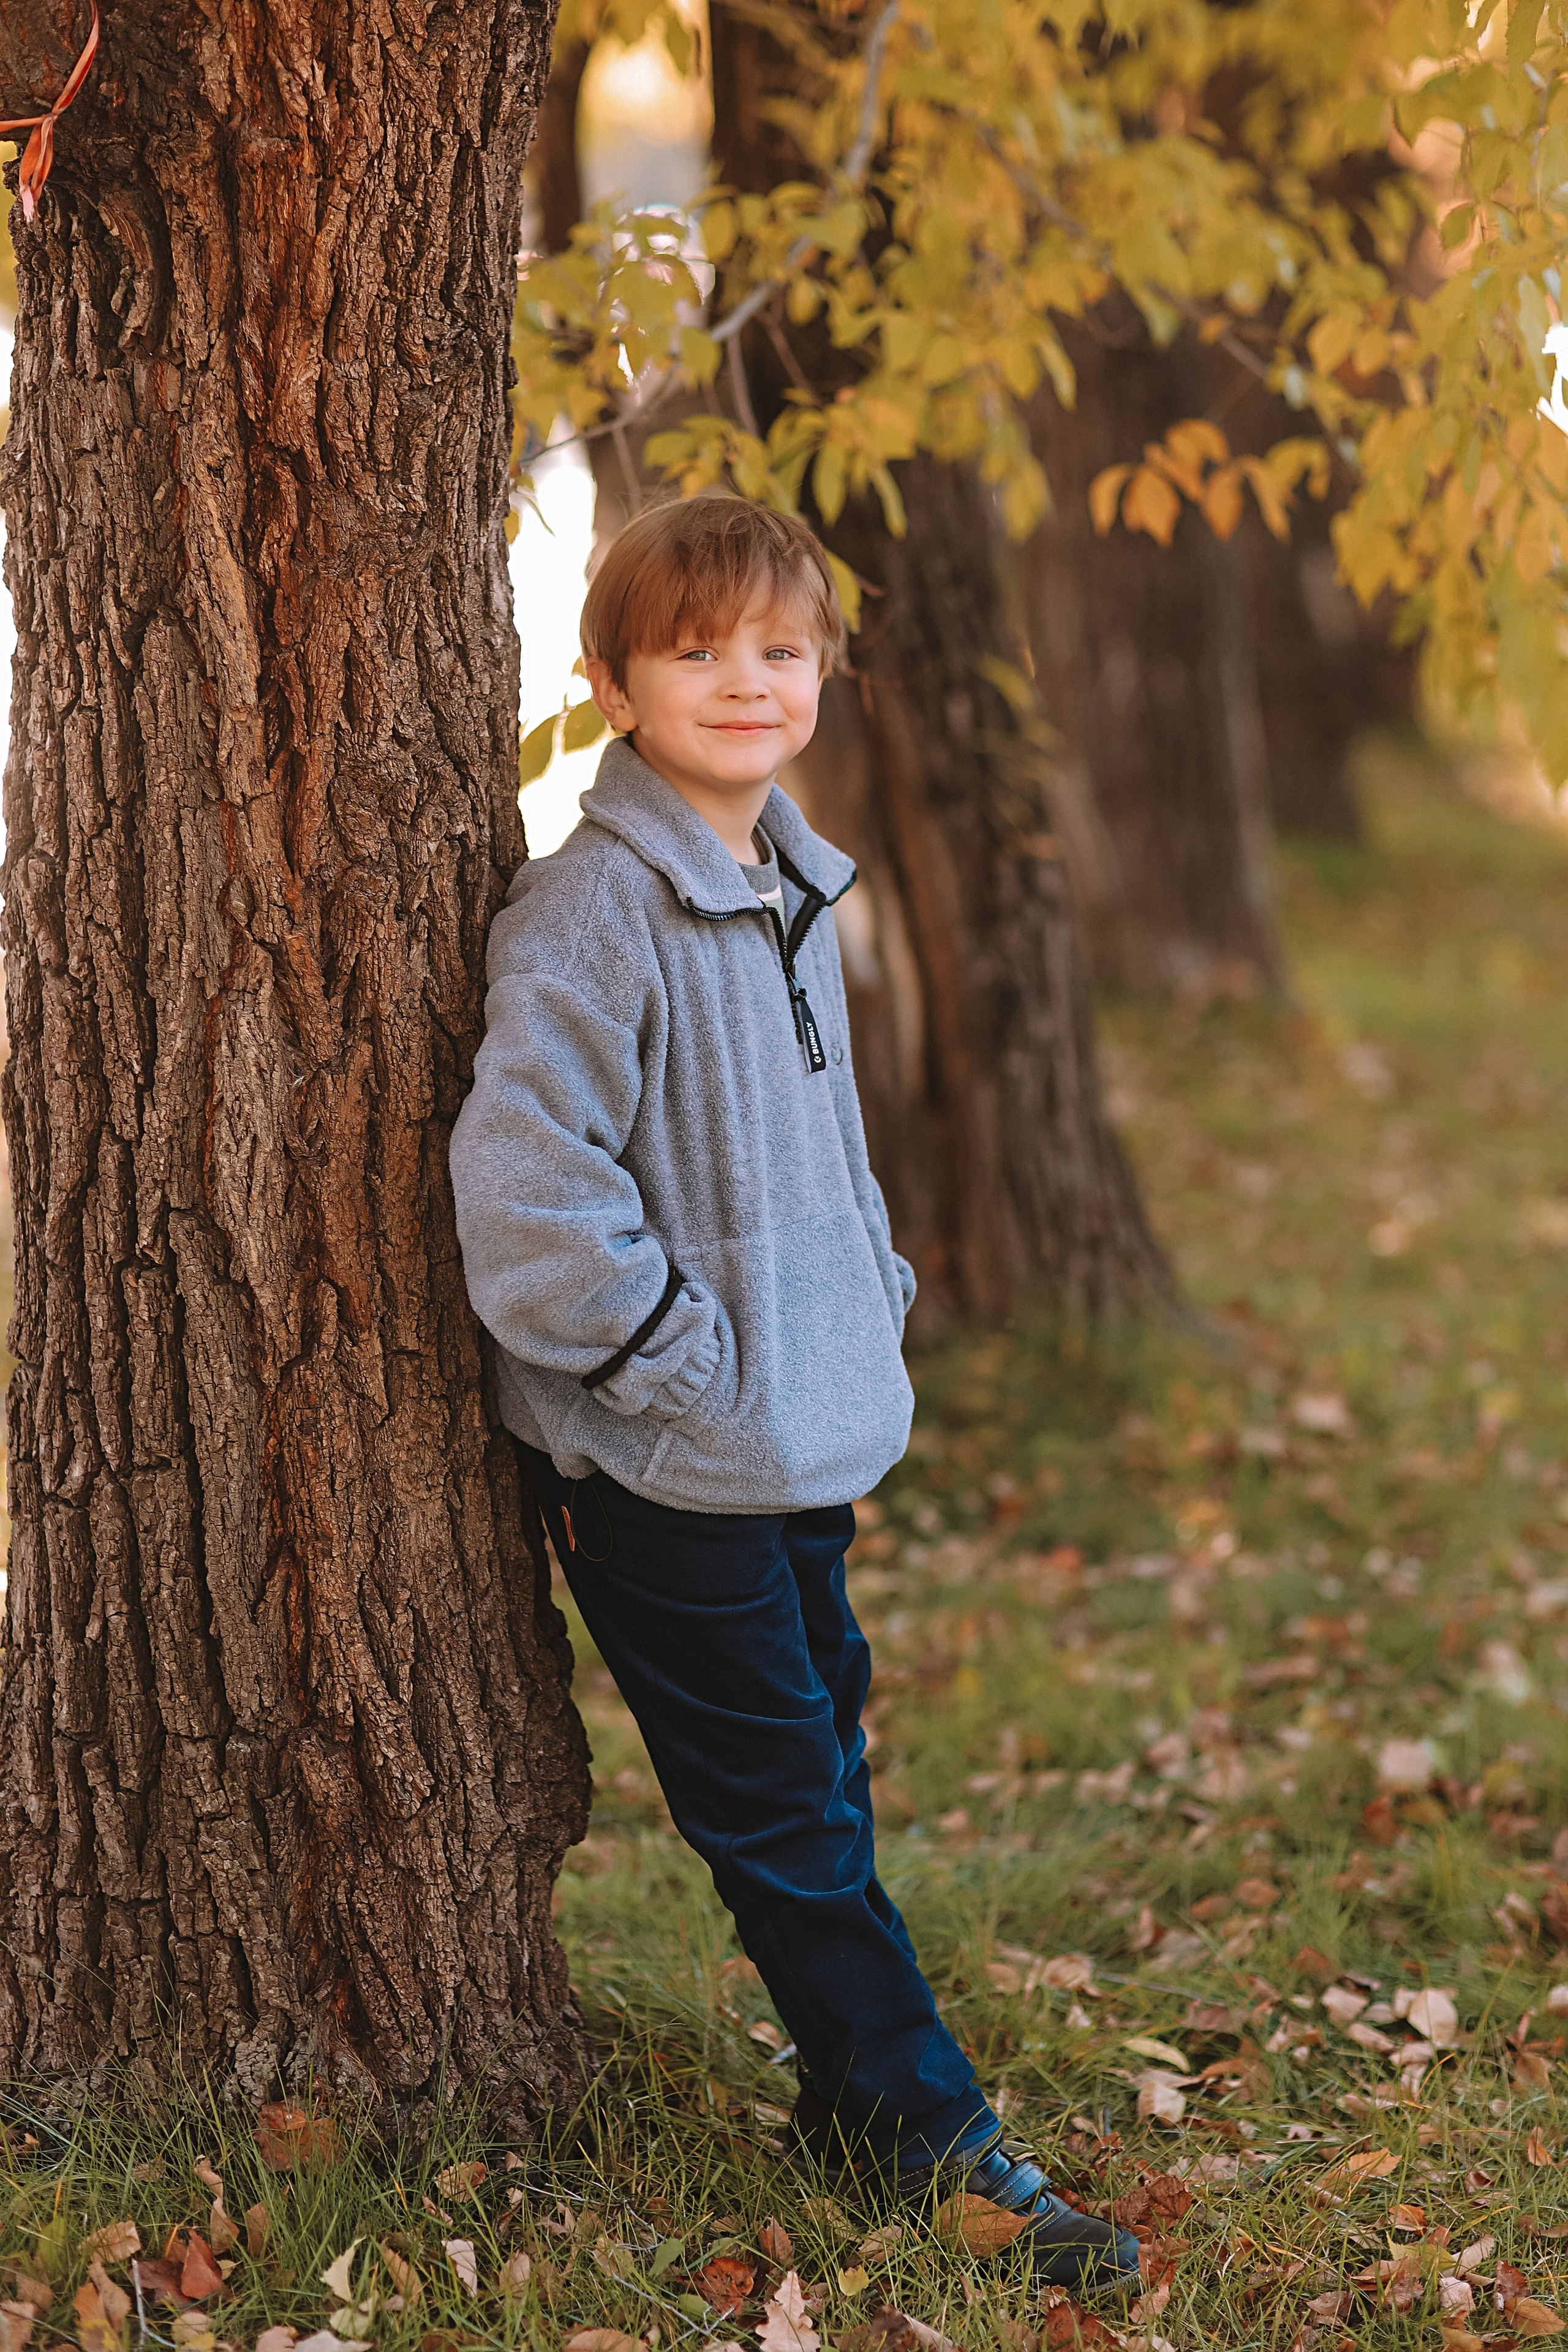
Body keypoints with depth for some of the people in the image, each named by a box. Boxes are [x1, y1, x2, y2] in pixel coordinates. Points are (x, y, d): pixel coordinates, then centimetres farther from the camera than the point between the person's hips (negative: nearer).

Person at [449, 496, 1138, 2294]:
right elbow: (520, 1186, -26)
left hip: (806, 1437, 8)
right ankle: (932, 2135, 12)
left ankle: (849, 2096, 30)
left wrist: (876, 1303, 14)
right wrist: (684, 1362, -20)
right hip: (663, 1468, -8)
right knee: (775, 1805, 1)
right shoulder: (590, 911, -18)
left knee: (823, 1748, 16)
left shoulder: (798, 894, 9)